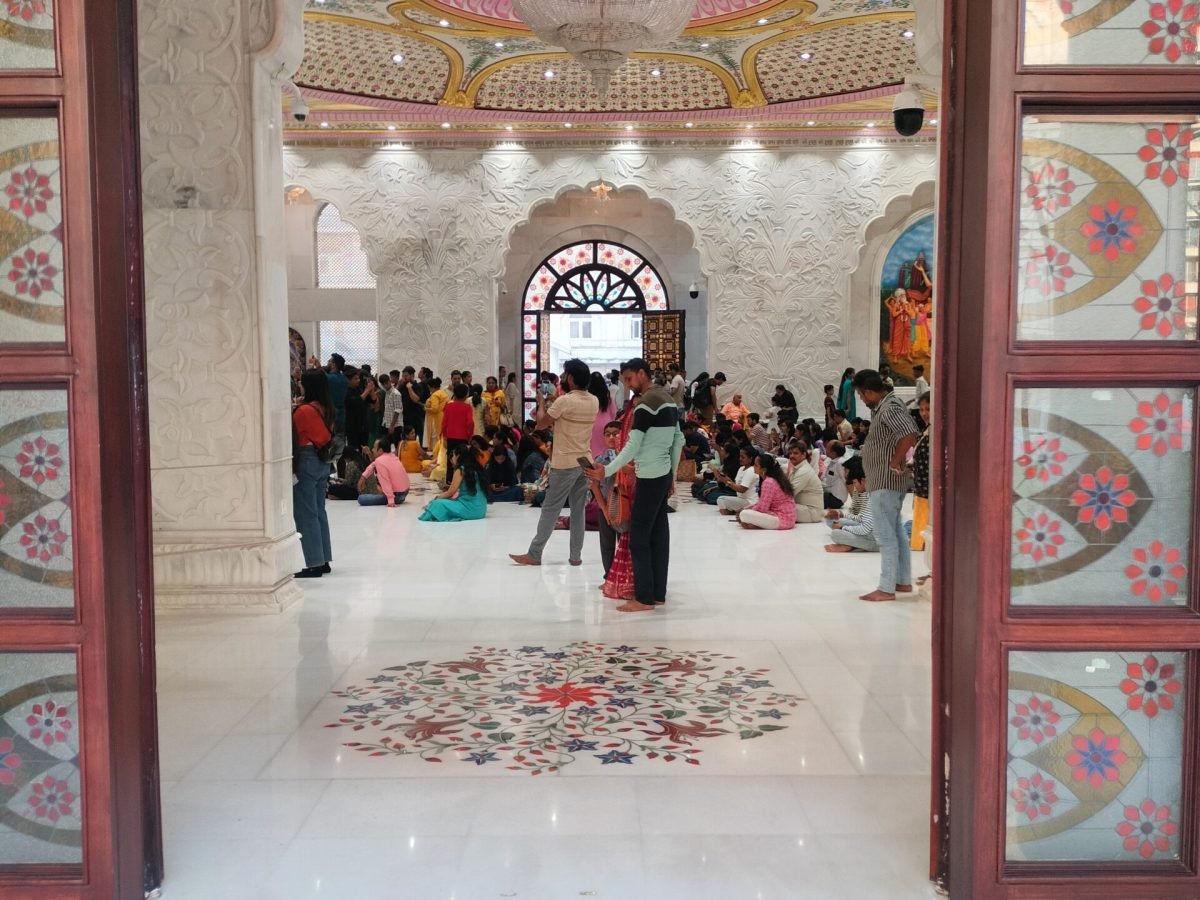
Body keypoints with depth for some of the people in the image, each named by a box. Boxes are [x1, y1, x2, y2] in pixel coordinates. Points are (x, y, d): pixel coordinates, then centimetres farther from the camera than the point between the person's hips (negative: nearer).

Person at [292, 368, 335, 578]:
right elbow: (330, 436, 10)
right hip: (323, 462, 7)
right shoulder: (329, 410, 6)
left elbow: (293, 437, -9)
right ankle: (323, 561, 17)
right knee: (319, 512, 14)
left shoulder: (303, 410, -14)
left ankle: (314, 564, -2)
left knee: (306, 514, -2)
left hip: (306, 462, -7)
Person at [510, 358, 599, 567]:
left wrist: (542, 402, 8)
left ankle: (534, 554, 5)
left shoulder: (563, 401, -15)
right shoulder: (594, 402, 5)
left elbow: (541, 423, -5)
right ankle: (576, 555, 10)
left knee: (550, 509, 0)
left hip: (565, 464, -6)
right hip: (585, 462, 6)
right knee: (578, 509, 9)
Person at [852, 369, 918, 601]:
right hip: (888, 480, 11)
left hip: (886, 480, -11)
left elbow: (909, 435, -33)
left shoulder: (890, 409, -19)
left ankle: (886, 588, -2)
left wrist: (895, 463, -24)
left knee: (886, 534, -6)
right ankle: (904, 581, 25)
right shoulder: (883, 406, 12)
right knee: (896, 530, 16)